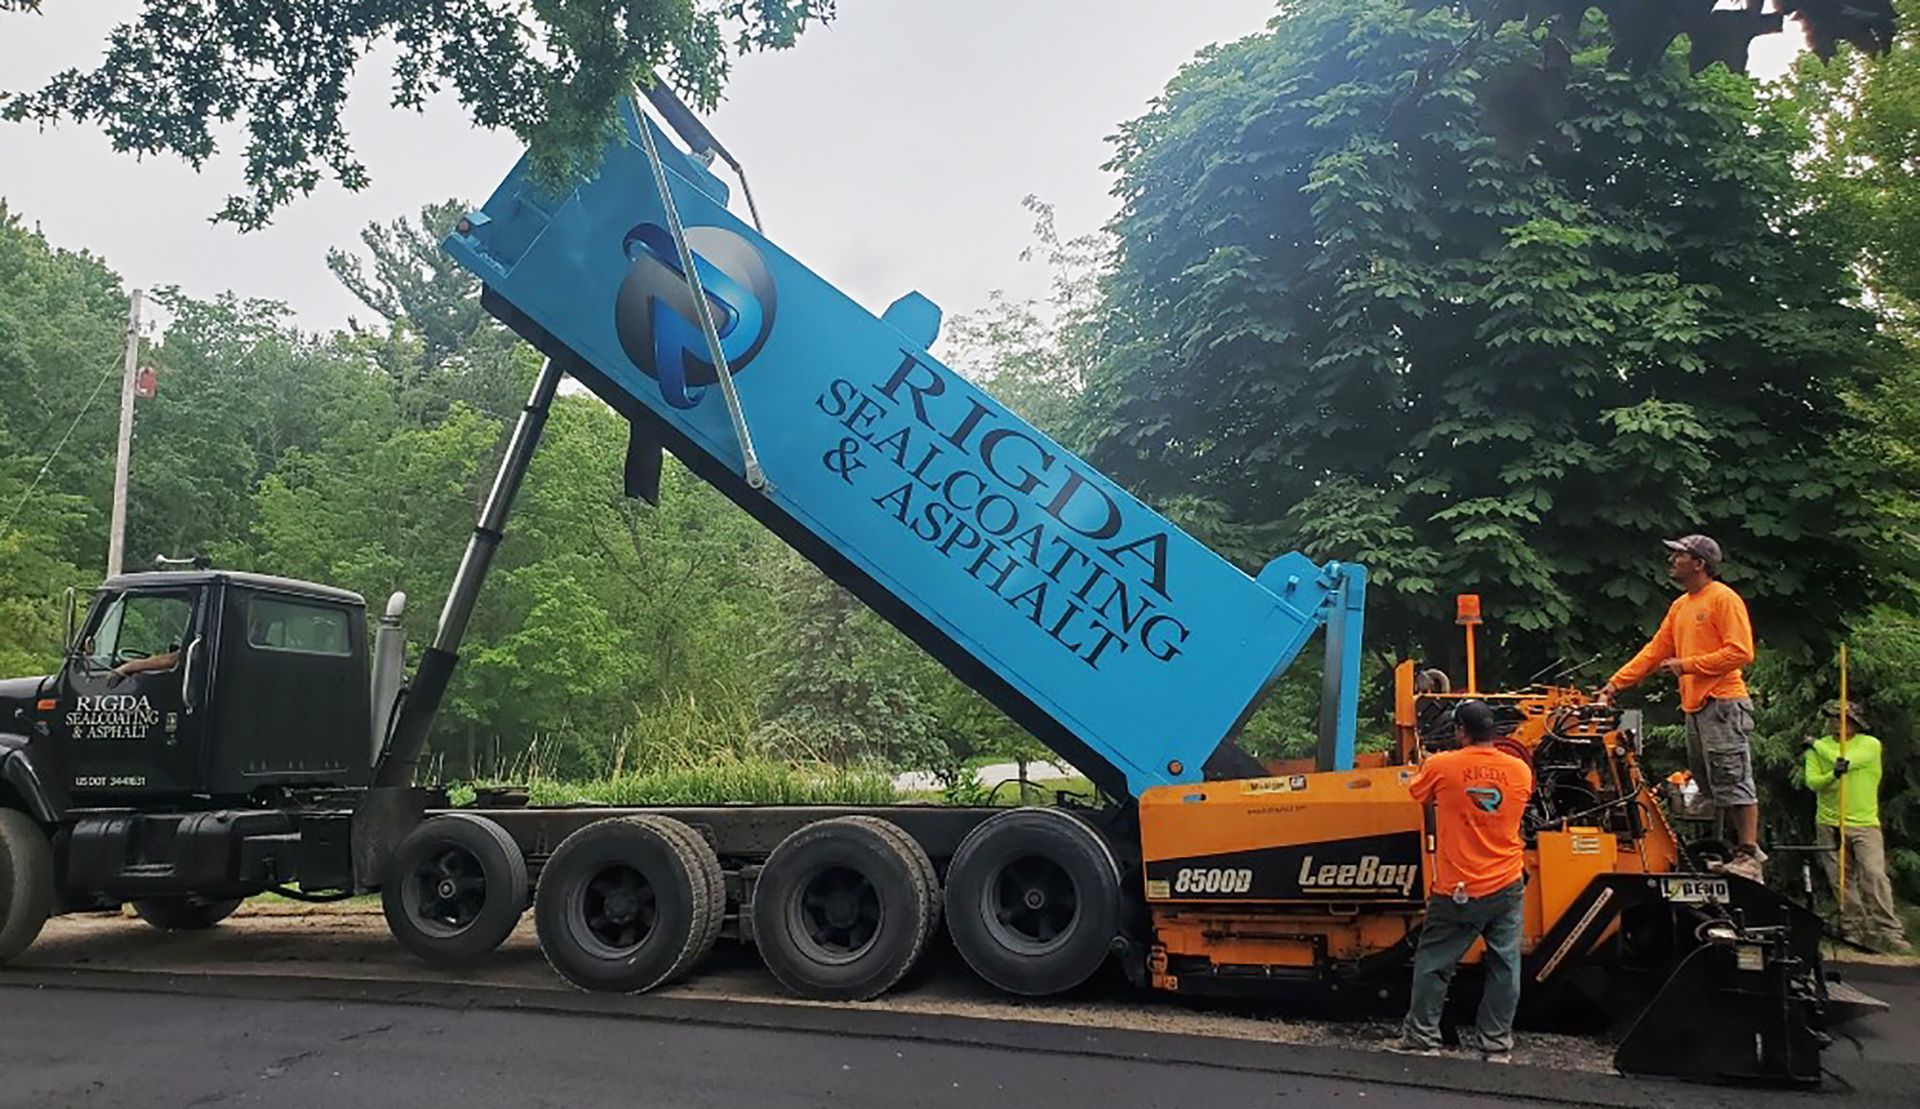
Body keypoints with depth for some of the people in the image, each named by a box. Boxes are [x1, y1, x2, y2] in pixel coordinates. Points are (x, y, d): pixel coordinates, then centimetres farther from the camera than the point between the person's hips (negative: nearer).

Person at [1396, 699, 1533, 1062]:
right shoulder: (1521, 770, -4)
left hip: (1456, 890, -3)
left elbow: (1416, 794, 6)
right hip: (1507, 886, 3)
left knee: (1433, 965, 10)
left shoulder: (1441, 766, -13)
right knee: (1503, 967, 11)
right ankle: (1496, 1045, 16)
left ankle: (1422, 1038, 14)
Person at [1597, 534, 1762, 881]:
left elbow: (1741, 652, -15)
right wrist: (1616, 682, 11)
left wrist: (1688, 665, -15)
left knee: (1733, 780, -8)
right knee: (1710, 785, 11)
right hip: (1695, 706, 9)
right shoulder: (1680, 606, 18)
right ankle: (1735, 849, 19)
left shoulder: (1723, 599, -8)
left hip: (1723, 704, -9)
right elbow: (1654, 651, 18)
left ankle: (1749, 855, -4)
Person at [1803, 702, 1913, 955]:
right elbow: (1812, 781, -4)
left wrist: (1816, 744, -3)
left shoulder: (1870, 745, 3)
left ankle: (1890, 933, -13)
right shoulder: (1818, 748, 9)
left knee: (1875, 875, -14)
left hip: (1865, 823, -2)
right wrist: (1833, 775, -24)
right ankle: (1854, 930, 9)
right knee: (1841, 880, 2)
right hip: (1829, 824, 2)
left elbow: (1845, 761, -15)